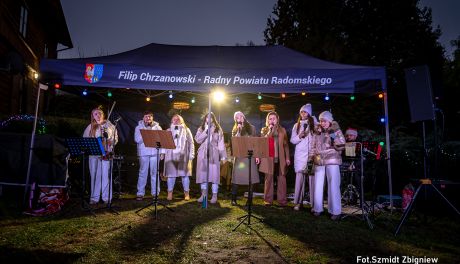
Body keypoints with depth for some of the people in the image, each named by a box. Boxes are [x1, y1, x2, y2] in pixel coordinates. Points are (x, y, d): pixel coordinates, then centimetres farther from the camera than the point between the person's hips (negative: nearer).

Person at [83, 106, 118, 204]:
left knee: (106, 175, -3)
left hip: (106, 153, -2)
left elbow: (116, 138, 7)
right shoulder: (90, 127, 13)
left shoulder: (109, 125, 8)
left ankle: (106, 197, 5)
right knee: (94, 175, 3)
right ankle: (94, 197, 10)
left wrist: (111, 142, -13)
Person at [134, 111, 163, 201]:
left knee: (154, 173, 3)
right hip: (143, 153, -1)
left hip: (155, 153, 1)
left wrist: (162, 152, 1)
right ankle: (140, 193, 6)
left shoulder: (157, 127, 11)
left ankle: (155, 193, 12)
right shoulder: (139, 127, 8)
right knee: (143, 173, -1)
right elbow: (137, 139, -4)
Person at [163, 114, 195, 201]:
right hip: (171, 156, 1)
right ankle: (170, 194, 8)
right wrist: (162, 153, -2)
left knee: (184, 174, 0)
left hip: (183, 156, -1)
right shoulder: (168, 131, 15)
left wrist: (191, 155, -3)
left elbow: (191, 143, 5)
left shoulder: (186, 130, 9)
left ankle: (187, 194, 8)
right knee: (171, 174, 0)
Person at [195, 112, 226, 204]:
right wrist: (206, 131, -11)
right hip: (203, 154, 2)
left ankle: (214, 196, 5)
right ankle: (203, 194, 16)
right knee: (203, 173, 4)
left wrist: (223, 155, -2)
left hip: (214, 154, -1)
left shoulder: (218, 129, 7)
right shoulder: (201, 129, 10)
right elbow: (198, 140, -4)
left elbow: (221, 143, 3)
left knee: (214, 174, -3)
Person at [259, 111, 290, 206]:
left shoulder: (282, 130, 11)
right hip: (268, 158, -1)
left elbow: (286, 144, 11)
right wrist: (270, 131, -11)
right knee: (268, 179, 0)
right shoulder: (264, 130, 9)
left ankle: (282, 200, 4)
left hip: (280, 158, 1)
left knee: (282, 179, -2)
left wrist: (287, 157, 5)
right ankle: (268, 200, 7)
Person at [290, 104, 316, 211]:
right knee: (299, 177, -1)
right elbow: (292, 140, 12)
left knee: (312, 177, -6)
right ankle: (298, 202, 4)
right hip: (300, 154, 2)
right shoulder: (296, 125, 16)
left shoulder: (313, 123, 10)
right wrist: (300, 136, -6)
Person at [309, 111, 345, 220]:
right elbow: (313, 145, 17)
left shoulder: (336, 130, 1)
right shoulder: (317, 131, 11)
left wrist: (335, 138, -18)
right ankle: (317, 208, 18)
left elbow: (341, 146, -3)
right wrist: (312, 156, 8)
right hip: (319, 162, 4)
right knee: (317, 185, 7)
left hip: (332, 161, -4)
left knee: (333, 185, -5)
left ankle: (335, 211, 2)